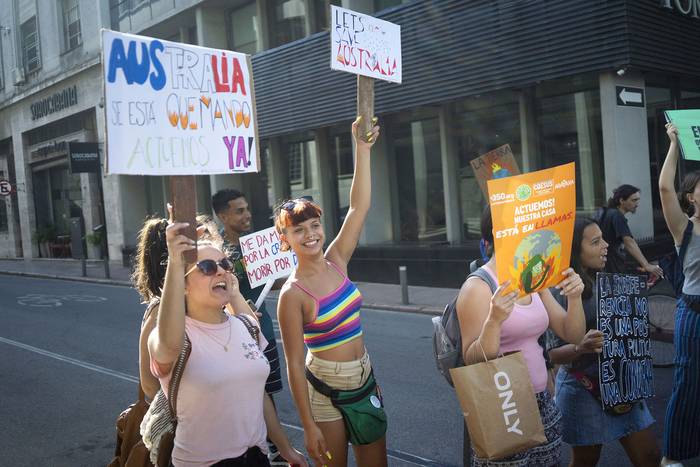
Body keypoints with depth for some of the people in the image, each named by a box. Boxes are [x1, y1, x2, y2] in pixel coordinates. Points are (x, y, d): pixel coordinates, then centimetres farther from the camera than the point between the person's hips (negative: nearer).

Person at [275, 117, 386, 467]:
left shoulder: (336, 261, -2)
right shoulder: (292, 294, -16)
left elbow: (359, 207, -7)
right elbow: (295, 365, -14)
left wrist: (362, 149, -14)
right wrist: (309, 427, -13)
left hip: (365, 378, 6)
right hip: (326, 389, -5)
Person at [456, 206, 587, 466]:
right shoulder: (478, 287, -14)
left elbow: (572, 336, 7)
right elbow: (473, 362, -17)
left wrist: (574, 297, -9)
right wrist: (494, 320, -32)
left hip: (542, 404, 7)